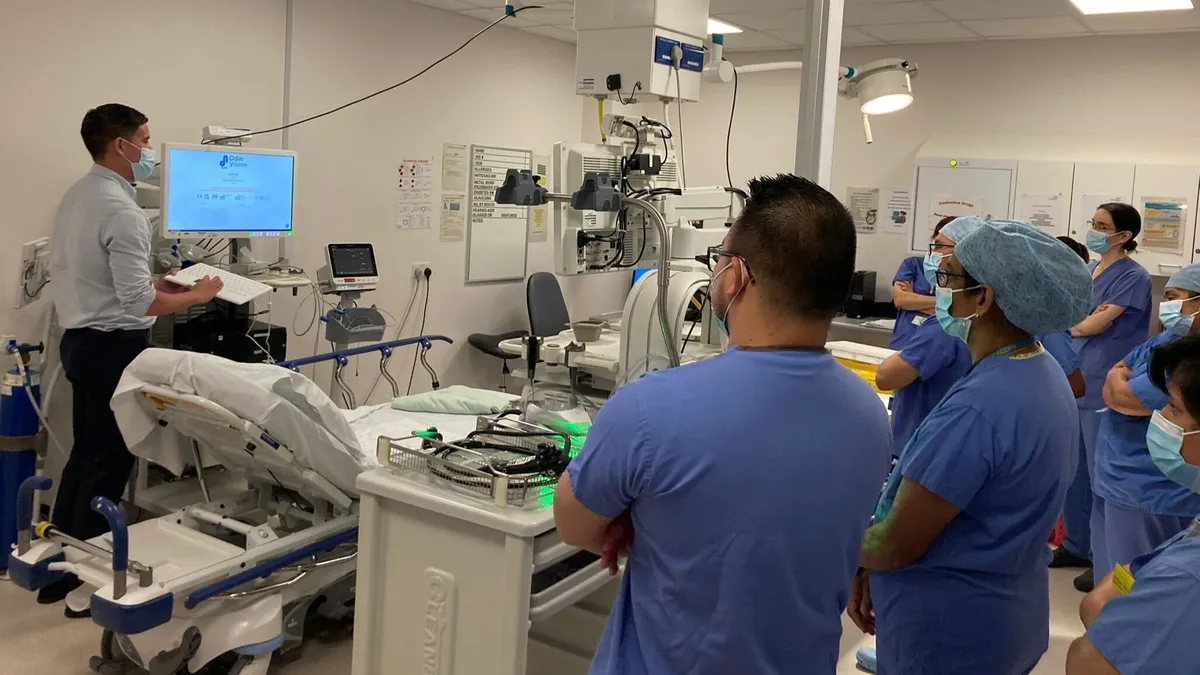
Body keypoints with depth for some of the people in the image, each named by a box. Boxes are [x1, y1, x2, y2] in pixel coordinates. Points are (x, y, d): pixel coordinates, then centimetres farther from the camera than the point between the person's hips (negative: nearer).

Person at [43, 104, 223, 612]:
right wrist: (197, 295, -10)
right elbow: (138, 302, -25)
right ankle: (86, 583, 11)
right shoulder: (121, 209, -21)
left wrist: (158, 283, 15)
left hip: (79, 338, 10)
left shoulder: (76, 197, 10)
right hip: (113, 346, -10)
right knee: (109, 463, 1)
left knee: (85, 456, 18)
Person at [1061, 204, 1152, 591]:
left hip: (1105, 389, -8)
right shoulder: (1087, 272, 12)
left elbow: (1095, 325, -15)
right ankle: (1076, 546, 29)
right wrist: (1089, 319, -8)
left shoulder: (1133, 277, -11)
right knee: (1074, 470, 15)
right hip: (1075, 381, 8)